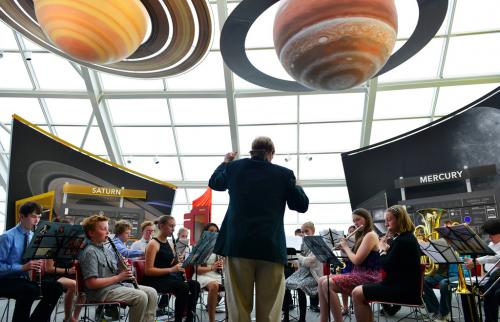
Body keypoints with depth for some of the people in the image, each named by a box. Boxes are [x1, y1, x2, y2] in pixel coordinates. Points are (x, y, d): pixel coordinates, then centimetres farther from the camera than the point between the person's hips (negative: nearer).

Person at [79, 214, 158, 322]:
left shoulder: (107, 250, 15)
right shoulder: (90, 252, -13)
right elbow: (91, 283, -22)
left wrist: (123, 270, -3)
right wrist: (118, 277, -17)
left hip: (119, 285, 9)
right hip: (101, 291, -9)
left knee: (151, 293, -2)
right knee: (141, 297, -24)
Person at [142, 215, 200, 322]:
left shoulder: (168, 243, 13)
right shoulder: (153, 244, -11)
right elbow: (148, 270, -18)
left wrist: (179, 266, -5)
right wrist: (171, 269, -25)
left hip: (168, 277, 8)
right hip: (155, 280, -8)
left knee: (195, 285, -13)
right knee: (183, 287, -30)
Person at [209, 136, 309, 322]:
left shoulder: (235, 167, 7)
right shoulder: (284, 174, 1)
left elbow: (214, 183, 27)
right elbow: (302, 206, 8)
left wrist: (225, 162, 42)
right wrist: (294, 185, 25)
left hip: (237, 245, 1)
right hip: (271, 247, -1)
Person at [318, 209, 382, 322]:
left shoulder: (370, 235, -10)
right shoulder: (362, 236, 20)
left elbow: (356, 260, -17)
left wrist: (346, 247, -2)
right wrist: (343, 249, 9)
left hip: (368, 277, -10)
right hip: (358, 274, 10)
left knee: (327, 284, -24)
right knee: (322, 280, -2)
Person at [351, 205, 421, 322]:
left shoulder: (403, 241, -19)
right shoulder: (406, 238, 14)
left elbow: (386, 266, -20)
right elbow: (392, 262, 18)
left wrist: (382, 249, -5)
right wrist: (386, 248, 4)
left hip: (403, 290, -11)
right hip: (402, 285, 11)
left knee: (357, 294, -14)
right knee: (360, 291, 11)